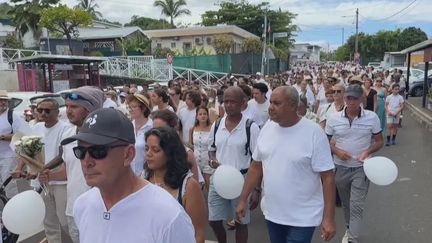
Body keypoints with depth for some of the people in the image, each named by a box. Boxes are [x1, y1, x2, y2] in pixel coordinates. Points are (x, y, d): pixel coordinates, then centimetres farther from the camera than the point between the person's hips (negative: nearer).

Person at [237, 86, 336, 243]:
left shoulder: (313, 132, -16)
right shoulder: (267, 128, -1)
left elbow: (327, 177, -14)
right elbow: (256, 166, 6)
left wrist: (329, 218, -16)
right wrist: (243, 199, 7)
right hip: (272, 213, 5)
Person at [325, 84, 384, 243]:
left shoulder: (372, 117, -8)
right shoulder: (333, 119, -7)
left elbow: (379, 141, 1)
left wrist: (367, 152, -19)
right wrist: (336, 151, -16)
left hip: (361, 168, -2)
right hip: (340, 168, 2)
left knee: (356, 206, -5)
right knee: (346, 204, 19)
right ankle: (350, 229, 42)